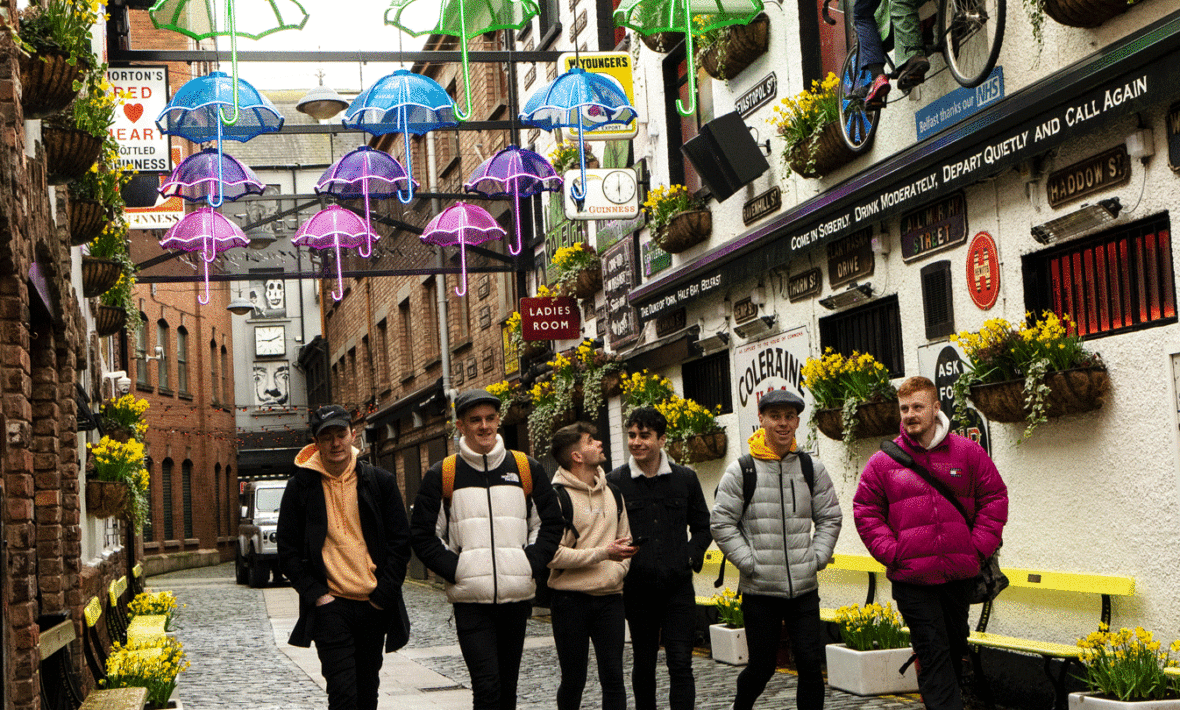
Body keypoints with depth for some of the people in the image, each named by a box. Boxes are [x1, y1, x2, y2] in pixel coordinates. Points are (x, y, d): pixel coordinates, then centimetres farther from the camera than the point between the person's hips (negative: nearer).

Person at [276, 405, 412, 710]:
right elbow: (288, 551, 4)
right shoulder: (300, 486, 1)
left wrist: (383, 595, -3)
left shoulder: (380, 481, 3)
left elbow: (400, 540, 5)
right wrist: (316, 594, -6)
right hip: (330, 605, -2)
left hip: (374, 605, 2)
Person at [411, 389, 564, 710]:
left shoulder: (527, 469, 7)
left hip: (517, 597, 3)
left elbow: (550, 524, 13)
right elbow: (422, 534, 4)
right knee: (486, 684, -13)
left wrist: (531, 563, -1)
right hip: (470, 600, -3)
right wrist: (454, 569, -8)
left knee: (507, 684, 12)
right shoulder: (442, 475, 1)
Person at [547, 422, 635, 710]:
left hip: (609, 598, 5)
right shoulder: (557, 496, -7)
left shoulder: (612, 493, 14)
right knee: (573, 679, 4)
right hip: (570, 598, -5)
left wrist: (619, 570, 0)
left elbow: (625, 540, 20)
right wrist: (603, 553, -15)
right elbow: (553, 554, -15)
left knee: (613, 677, 0)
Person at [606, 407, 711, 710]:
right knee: (644, 662, 11)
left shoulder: (685, 478, 6)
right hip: (637, 588, 0)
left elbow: (703, 527, 15)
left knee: (680, 664, -5)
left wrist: (691, 556, 1)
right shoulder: (615, 481, 1)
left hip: (678, 586, 0)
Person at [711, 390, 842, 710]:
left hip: (804, 587, 2)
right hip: (760, 589, -2)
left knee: (810, 662, -2)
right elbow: (721, 523, -2)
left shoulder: (812, 468, 6)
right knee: (762, 665, 6)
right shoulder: (741, 470, -2)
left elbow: (830, 518, 12)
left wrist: (816, 558, 0)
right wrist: (749, 562, -8)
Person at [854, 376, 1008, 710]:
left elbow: (995, 499, 7)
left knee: (955, 647, 15)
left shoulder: (968, 452, 3)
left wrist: (978, 547, -2)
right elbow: (866, 512, 5)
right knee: (932, 652, -6)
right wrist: (891, 552, -5)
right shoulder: (883, 461, 1)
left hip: (959, 574, 2)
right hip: (911, 578, -2)